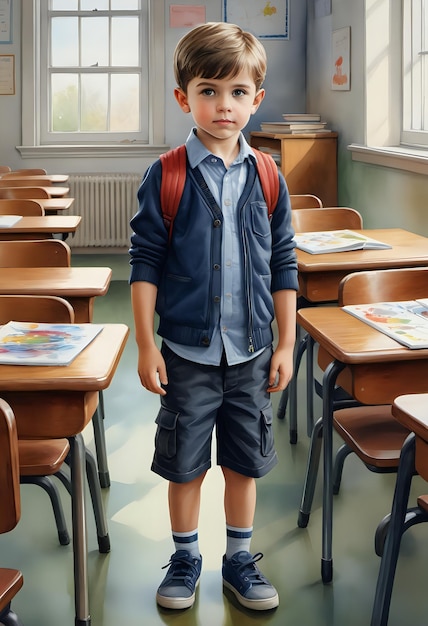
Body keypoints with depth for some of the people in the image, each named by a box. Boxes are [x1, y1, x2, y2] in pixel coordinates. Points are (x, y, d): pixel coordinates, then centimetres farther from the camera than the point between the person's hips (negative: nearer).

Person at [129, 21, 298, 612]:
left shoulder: (268, 179, 0)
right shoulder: (165, 178, -8)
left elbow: (283, 267, 5)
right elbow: (145, 264, -5)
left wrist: (285, 345, 4)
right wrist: (146, 345, -8)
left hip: (251, 351, 2)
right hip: (188, 349, -2)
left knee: (245, 460, 14)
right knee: (184, 462, 10)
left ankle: (239, 559, 31)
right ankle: (186, 558, 29)